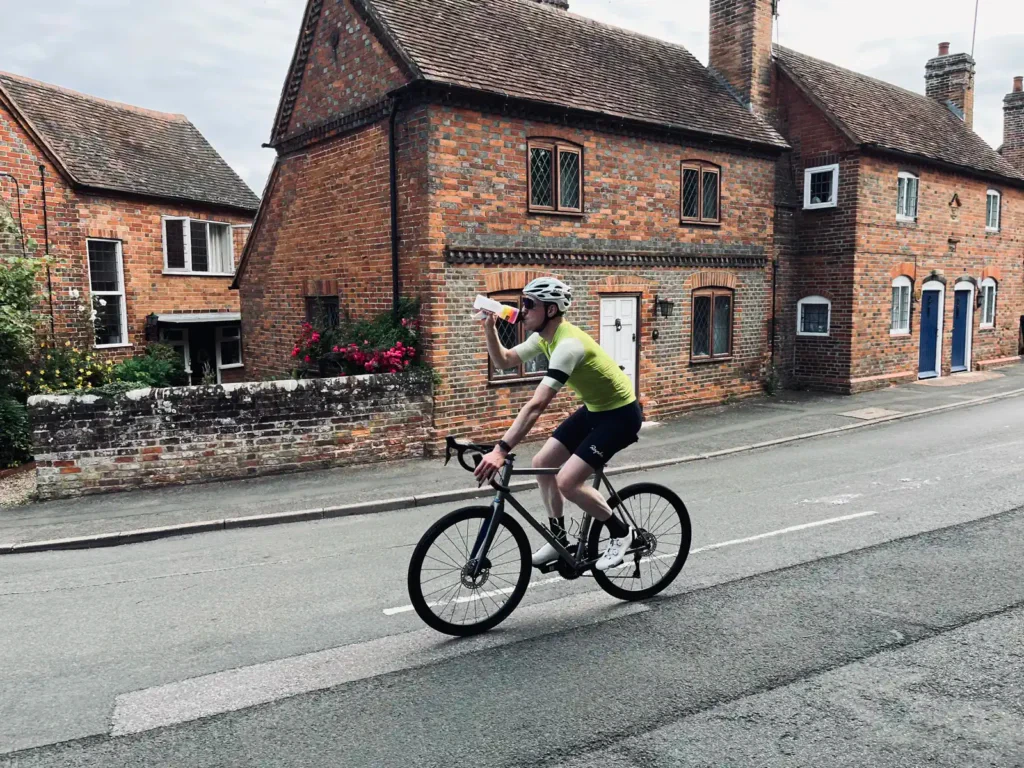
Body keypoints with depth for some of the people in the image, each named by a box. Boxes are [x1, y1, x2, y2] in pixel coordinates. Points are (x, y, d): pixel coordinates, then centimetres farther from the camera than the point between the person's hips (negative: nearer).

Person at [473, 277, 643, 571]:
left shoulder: (568, 344, -32)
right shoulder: (544, 336, -2)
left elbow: (536, 406, -40)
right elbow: (503, 361, 5)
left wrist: (501, 450, -44)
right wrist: (489, 326, -13)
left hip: (620, 414, -9)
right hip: (594, 409, 10)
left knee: (567, 482, -18)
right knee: (541, 463, 6)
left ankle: (621, 533, 5)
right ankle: (559, 539, 22)